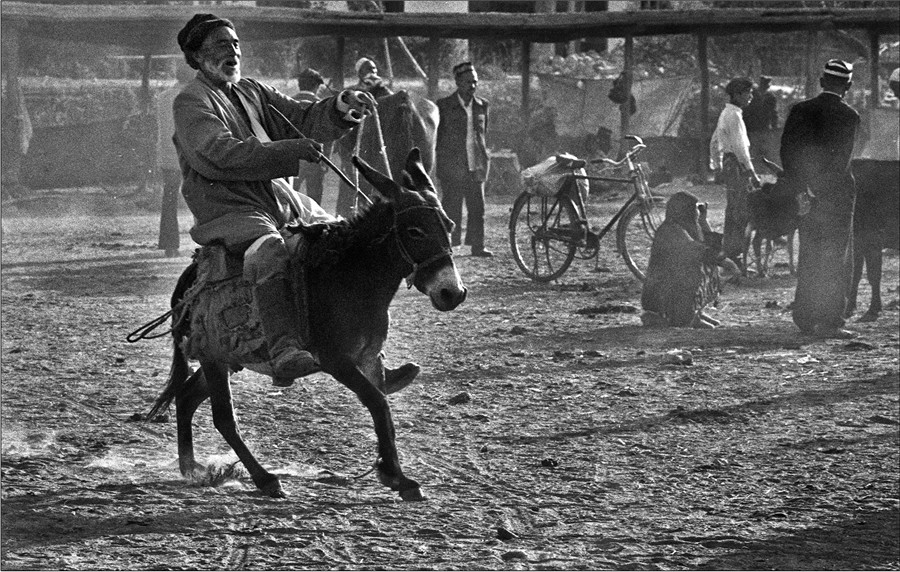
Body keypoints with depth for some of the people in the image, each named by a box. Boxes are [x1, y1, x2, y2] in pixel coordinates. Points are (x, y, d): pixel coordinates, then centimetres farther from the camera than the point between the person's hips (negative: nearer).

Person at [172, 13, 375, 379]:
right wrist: (289, 152, -25)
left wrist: (341, 108, -7)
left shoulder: (253, 93, 20)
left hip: (282, 200, 8)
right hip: (228, 209, -8)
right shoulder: (191, 102, -5)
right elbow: (220, 156, -20)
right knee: (270, 251, -37)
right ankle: (285, 350, -51)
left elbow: (304, 120, 15)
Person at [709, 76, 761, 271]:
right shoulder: (734, 116, -15)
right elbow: (739, 146, -20)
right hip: (737, 164, -10)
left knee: (733, 213, 14)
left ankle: (730, 258, 18)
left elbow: (715, 142, 23)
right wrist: (752, 172, -20)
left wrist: (716, 165, 28)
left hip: (728, 164, 10)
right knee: (740, 213, -9)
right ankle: (735, 257, -10)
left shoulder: (726, 113, 16)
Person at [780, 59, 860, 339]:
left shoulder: (800, 110, 2)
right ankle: (829, 322, -3)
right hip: (837, 191, -4)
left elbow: (787, 151, -1)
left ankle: (805, 318, 16)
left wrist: (799, 188, 2)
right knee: (837, 259, 1)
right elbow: (842, 159, -10)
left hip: (806, 191, 4)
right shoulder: (849, 116, -9)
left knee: (808, 256, 14)